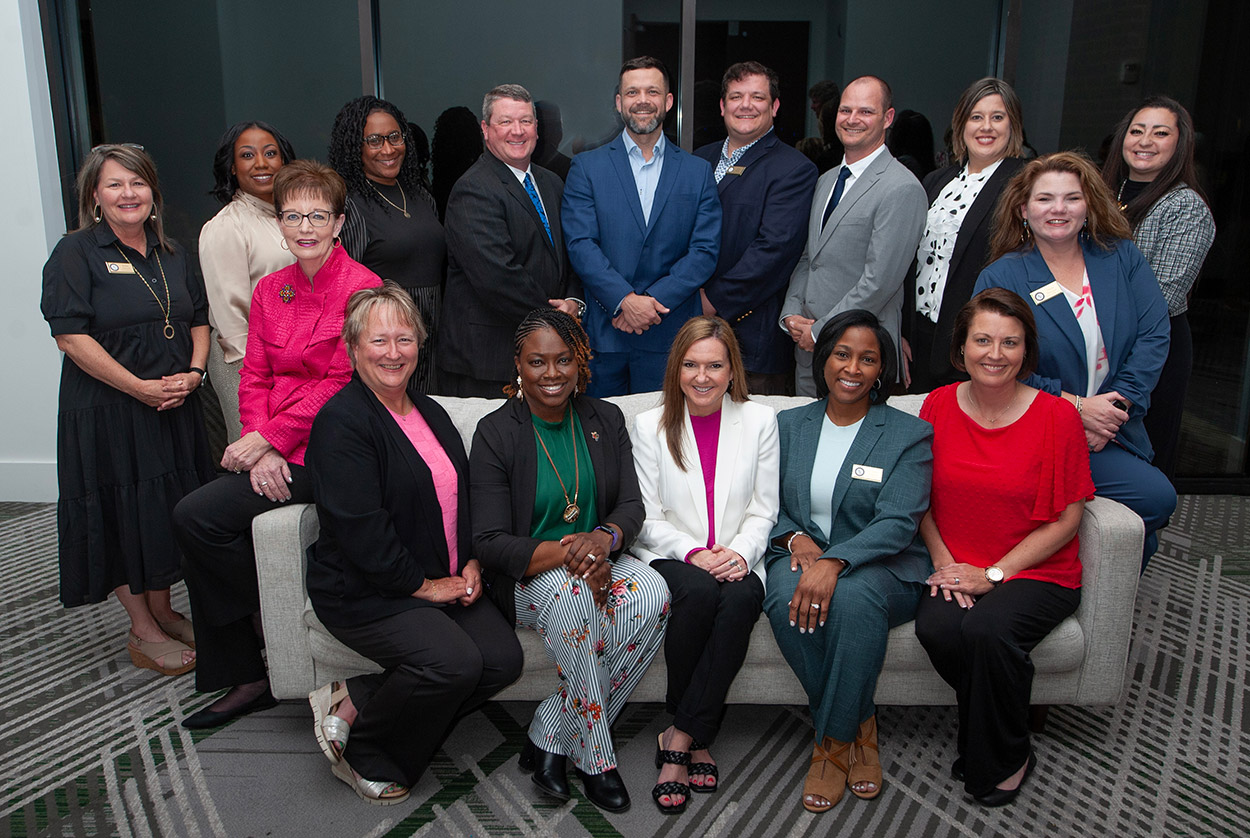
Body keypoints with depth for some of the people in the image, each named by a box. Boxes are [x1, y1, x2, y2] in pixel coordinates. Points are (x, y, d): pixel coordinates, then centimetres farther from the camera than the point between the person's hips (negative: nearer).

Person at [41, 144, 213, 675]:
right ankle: (143, 631, 16)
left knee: (170, 509, 12)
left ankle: (163, 612, 29)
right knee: (122, 513, 3)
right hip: (106, 411, -5)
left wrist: (193, 373, -6)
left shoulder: (170, 253, 11)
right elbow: (71, 335, -15)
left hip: (174, 407, 6)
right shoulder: (76, 253, -7)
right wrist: (140, 388, -19)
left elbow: (198, 319, 13)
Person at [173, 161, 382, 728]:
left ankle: (272, 612, 10)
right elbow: (254, 378, 8)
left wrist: (269, 438, -13)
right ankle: (244, 680, 7)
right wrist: (259, 450, -8)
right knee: (196, 530, -7)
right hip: (271, 450, 7)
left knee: (197, 516, -17)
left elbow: (341, 385, -14)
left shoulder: (361, 287, -9)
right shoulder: (270, 291, 13)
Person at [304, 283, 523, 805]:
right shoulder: (340, 422, -12)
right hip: (362, 593, -8)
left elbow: (461, 500, 19)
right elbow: (360, 528, -19)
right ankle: (363, 751, 1)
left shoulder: (432, 414, 15)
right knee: (454, 661, -28)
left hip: (445, 581, 8)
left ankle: (353, 702, 1)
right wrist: (423, 585, -14)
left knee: (503, 659, -12)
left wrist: (470, 564, 2)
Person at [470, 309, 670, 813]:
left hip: (597, 561, 4)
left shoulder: (606, 421, 5)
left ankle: (548, 739, -16)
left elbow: (632, 505, 2)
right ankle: (594, 758, -19)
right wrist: (563, 553, -29)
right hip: (524, 577, -4)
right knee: (569, 591, -37)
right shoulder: (496, 433, -8)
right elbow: (490, 542, -13)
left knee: (652, 593, -28)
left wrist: (604, 539, -22)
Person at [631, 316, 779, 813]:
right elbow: (648, 518, 2)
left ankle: (679, 737, -23)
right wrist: (693, 553, -16)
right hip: (669, 555, -1)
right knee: (699, 591, -34)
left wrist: (740, 553, -13)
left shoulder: (759, 422, 8)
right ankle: (698, 740, -15)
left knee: (742, 596, -34)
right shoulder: (651, 426, 5)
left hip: (736, 560, 1)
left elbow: (763, 511, 7)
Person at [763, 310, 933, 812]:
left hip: (879, 567, -2)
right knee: (786, 597, -33)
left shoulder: (910, 435, 2)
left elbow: (898, 522, -11)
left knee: (853, 596, -37)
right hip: (802, 556, 3)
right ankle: (859, 726, -13)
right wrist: (795, 537, -11)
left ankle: (834, 740, -16)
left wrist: (835, 561, -27)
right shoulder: (789, 425, 13)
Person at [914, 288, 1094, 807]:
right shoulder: (939, 406, 3)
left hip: (1037, 571, -2)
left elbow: (1066, 520, -5)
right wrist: (944, 563, -6)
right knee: (936, 626, -29)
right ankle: (983, 741, 2)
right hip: (957, 570, 3)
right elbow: (923, 500, 9)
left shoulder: (1056, 416, -6)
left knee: (988, 628, -31)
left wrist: (995, 574, -13)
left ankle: (1002, 762, -2)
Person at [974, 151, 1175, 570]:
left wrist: (1117, 406, -14)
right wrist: (1077, 406, -17)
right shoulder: (1001, 277, -4)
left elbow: (1154, 335, -2)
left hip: (1114, 428, 5)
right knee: (1156, 496, -19)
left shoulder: (1122, 258, 7)